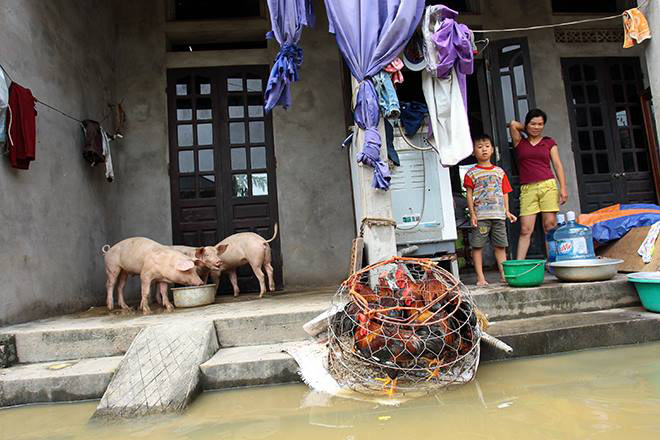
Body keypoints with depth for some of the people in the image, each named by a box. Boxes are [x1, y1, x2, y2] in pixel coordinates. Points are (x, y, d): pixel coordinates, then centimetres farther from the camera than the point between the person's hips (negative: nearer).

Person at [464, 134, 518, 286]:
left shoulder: (499, 171, 15)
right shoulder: (472, 173, 4)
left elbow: (505, 193, 16)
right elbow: (469, 194, -1)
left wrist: (507, 211, 7)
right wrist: (472, 214, -9)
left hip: (498, 215, 4)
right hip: (480, 215, -3)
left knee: (500, 245, 7)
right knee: (477, 246, -3)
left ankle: (503, 274, 15)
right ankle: (480, 277, 4)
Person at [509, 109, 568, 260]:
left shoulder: (549, 142, 14)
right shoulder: (520, 142, 14)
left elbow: (558, 165, 8)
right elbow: (513, 124, 2)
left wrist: (563, 188, -1)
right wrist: (527, 130, 18)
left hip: (548, 186, 1)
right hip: (527, 189, 0)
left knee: (550, 225, -5)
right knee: (525, 230, -7)